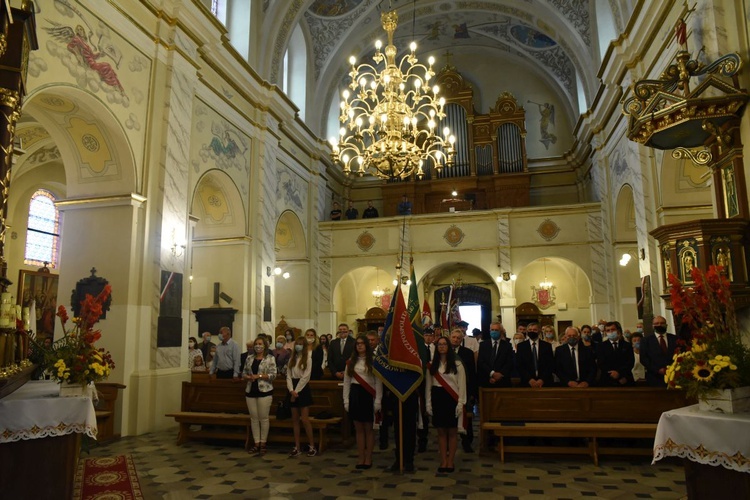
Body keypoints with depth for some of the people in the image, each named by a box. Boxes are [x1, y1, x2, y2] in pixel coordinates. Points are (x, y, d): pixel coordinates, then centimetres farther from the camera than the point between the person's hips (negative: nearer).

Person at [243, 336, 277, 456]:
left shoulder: (270, 358, -4)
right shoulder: (249, 358, 10)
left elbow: (273, 375, -10)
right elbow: (244, 373, 12)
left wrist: (259, 376, -17)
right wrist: (248, 377, -9)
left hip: (264, 391, -5)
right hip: (250, 391, 5)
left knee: (263, 418, 1)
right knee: (254, 418, 8)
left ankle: (263, 444, 11)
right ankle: (256, 443, 17)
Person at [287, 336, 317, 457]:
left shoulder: (308, 359, -4)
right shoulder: (292, 359, 11)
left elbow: (306, 377, -10)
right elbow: (288, 376, 4)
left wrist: (297, 391, -13)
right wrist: (291, 390, -10)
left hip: (303, 389, -5)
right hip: (293, 390, 5)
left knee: (304, 420, -7)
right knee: (295, 420, 7)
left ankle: (312, 446, 4)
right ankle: (297, 447, 13)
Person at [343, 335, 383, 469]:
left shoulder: (373, 361, -4)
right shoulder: (351, 362, 7)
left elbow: (378, 382, -5)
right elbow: (346, 382, 8)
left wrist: (378, 401, -9)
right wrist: (346, 400, 2)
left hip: (368, 395, -3)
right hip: (355, 394, 3)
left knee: (369, 428, 4)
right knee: (358, 429, 9)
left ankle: (368, 458, 14)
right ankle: (361, 458, 17)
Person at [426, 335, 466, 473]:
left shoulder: (457, 364, -3)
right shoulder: (432, 365, 7)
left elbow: (462, 384, -5)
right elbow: (428, 385, 7)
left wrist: (460, 403, -10)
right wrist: (428, 403, 3)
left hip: (452, 399, -3)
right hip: (437, 398, 3)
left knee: (452, 431, 4)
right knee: (441, 431, 8)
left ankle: (450, 461, 14)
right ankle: (443, 461, 15)